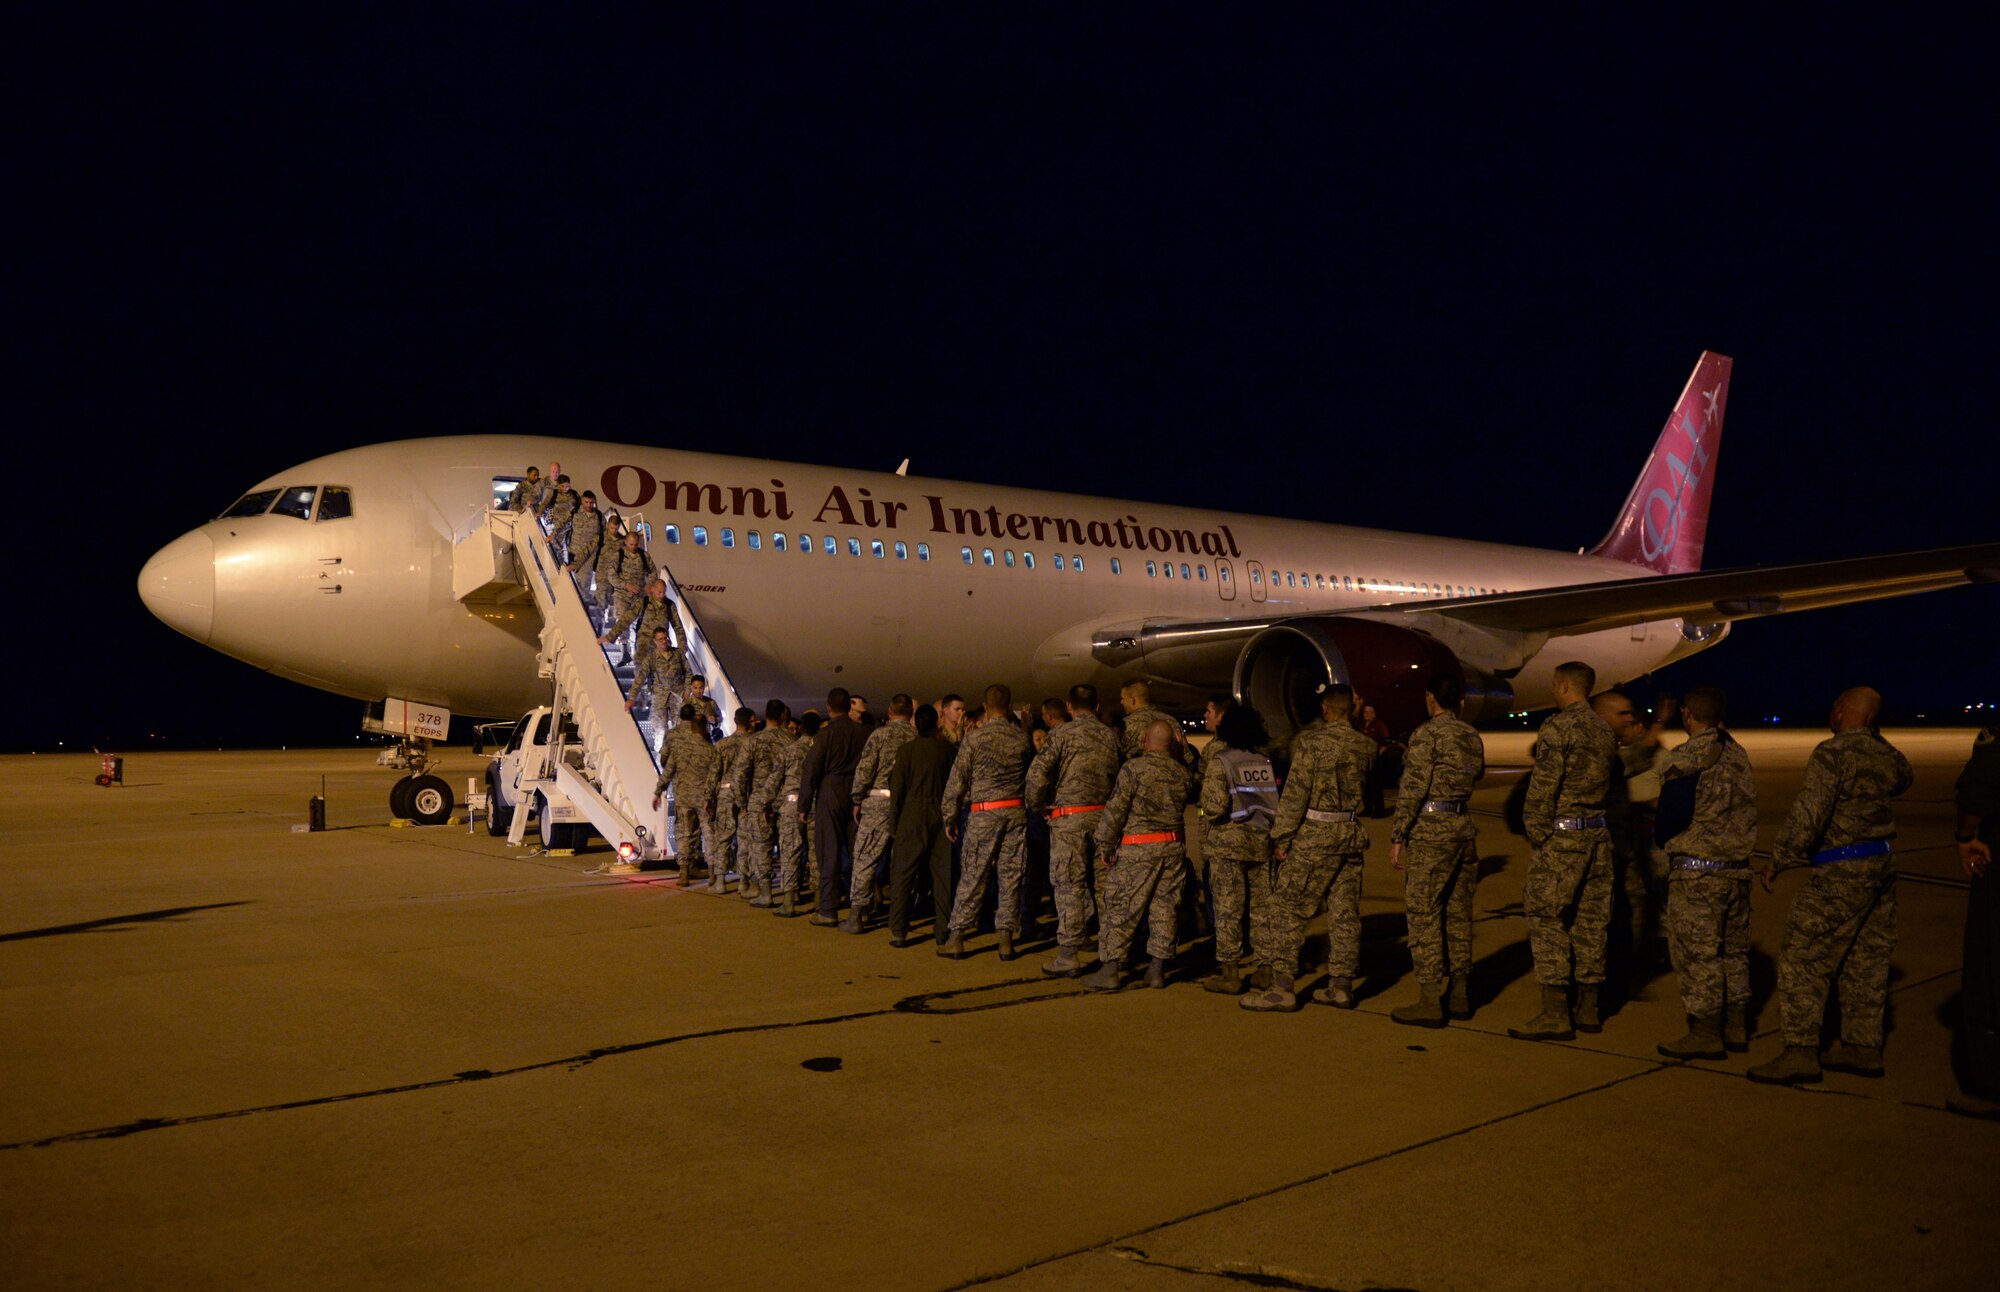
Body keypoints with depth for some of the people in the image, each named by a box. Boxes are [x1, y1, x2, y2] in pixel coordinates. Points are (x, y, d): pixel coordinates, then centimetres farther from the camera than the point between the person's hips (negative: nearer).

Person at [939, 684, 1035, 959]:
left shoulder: (974, 737, -6)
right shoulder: (1022, 737, 2)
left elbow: (957, 779, -3)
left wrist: (950, 817, 4)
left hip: (983, 814, -2)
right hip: (1016, 812, 2)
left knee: (972, 875, 2)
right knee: (1011, 876, 7)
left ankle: (957, 938, 6)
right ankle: (1006, 938, 8)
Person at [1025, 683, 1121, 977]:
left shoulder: (1063, 733, -5)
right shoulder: (1111, 735, 8)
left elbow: (1038, 771, -13)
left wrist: (1036, 805, 1)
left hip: (1069, 817, -4)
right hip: (1104, 816, 5)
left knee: (1069, 885, -2)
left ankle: (1068, 956, -1)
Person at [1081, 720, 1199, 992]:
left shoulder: (1133, 768, -10)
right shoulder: (1182, 772, 4)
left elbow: (1115, 809, -11)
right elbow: (1192, 796, 24)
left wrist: (1105, 845, -3)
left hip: (1137, 849, -5)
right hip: (1174, 847, 5)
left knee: (1121, 908, 1)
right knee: (1164, 908, 10)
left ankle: (1110, 969, 2)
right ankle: (1157, 969, 14)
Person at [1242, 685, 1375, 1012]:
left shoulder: (1311, 742, -12)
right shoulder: (1366, 746, 5)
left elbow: (1295, 794, -13)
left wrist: (1282, 836, -7)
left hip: (1313, 837, -6)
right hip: (1351, 835, 6)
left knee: (1289, 911, -1)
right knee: (1344, 912, 10)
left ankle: (1282, 988, -2)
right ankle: (1341, 986, 15)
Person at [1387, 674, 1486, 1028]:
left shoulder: (1427, 733, -12)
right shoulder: (1472, 736, 10)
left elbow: (1413, 789, -15)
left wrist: (1398, 836, -11)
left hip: (1431, 830, -7)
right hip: (1464, 826, 7)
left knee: (1424, 915, -3)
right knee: (1458, 913, 13)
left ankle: (1430, 1002, -2)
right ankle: (1460, 995, 19)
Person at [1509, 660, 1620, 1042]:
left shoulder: (1558, 727, -12)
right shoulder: (1605, 730, 13)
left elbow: (1543, 786, -15)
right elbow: (1609, 778, 16)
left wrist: (1535, 835, -8)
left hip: (1561, 834, -8)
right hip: (1597, 832, 8)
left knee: (1547, 920, -4)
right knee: (1590, 919, 11)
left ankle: (1555, 1013, -5)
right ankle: (1589, 1010, 18)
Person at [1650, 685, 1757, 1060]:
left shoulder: (1685, 762, -16)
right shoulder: (1739, 756, 7)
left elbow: (1671, 817, -15)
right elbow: (1746, 813, 10)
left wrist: (1664, 841, 5)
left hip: (1698, 870, -8)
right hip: (1737, 866, 8)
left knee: (1696, 952, 1)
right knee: (1733, 949, 17)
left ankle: (1706, 1035, 6)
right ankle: (1737, 1028, 25)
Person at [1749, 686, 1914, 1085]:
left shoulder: (1832, 753, -16)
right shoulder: (1885, 753, 7)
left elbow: (1807, 814, -22)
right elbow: (1903, 777, 33)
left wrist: (1777, 861, -14)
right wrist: (1874, 737, 26)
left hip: (1842, 873, -9)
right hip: (1882, 865, 9)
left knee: (1804, 959, -5)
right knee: (1867, 959, 15)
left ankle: (1800, 1053, -7)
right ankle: (1864, 1047, 22)